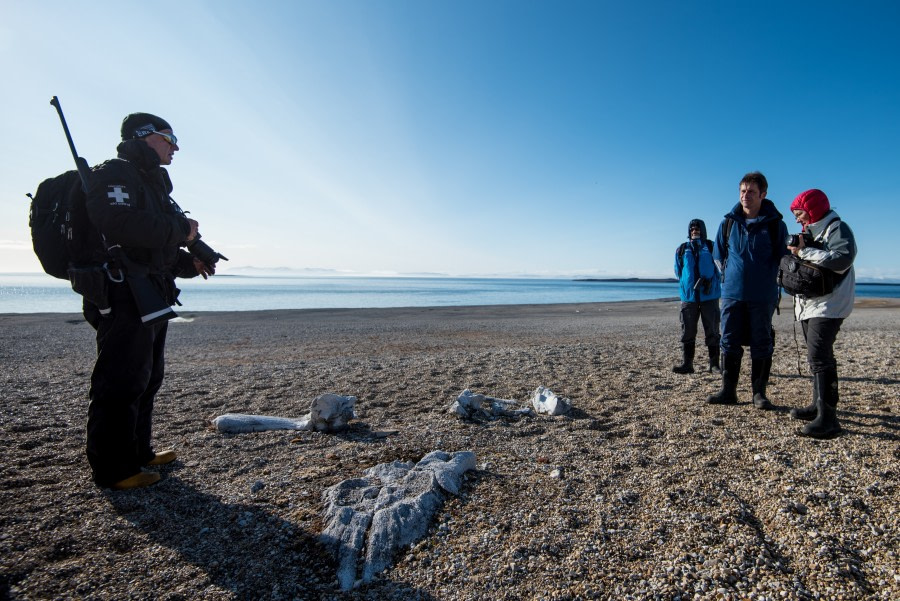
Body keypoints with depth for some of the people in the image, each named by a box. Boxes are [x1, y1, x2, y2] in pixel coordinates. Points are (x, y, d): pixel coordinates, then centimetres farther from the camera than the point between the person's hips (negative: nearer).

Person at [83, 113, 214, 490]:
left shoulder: (151, 183, 25)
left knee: (147, 380, 16)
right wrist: (181, 229, -16)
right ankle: (113, 470, 7)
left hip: (150, 302, 11)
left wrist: (190, 263, 11)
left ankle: (138, 453, 29)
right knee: (121, 384, -5)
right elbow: (119, 224, -26)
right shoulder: (115, 174, -6)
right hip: (125, 299, -10)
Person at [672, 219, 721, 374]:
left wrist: (708, 281, -8)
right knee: (687, 332, 2)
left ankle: (714, 364, 11)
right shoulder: (682, 249, 11)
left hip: (709, 296, -1)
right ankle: (687, 364, 6)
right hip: (689, 296, 1)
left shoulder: (711, 247, 6)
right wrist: (688, 285, 7)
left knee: (712, 331, 3)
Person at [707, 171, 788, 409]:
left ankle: (759, 393, 16)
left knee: (761, 345, 5)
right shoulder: (728, 222, 6)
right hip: (732, 293, 2)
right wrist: (730, 275, 6)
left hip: (763, 297, -2)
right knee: (729, 343, 4)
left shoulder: (775, 224, 0)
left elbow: (783, 257, 6)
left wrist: (768, 278, -2)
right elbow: (718, 255, 15)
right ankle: (728, 390, 14)